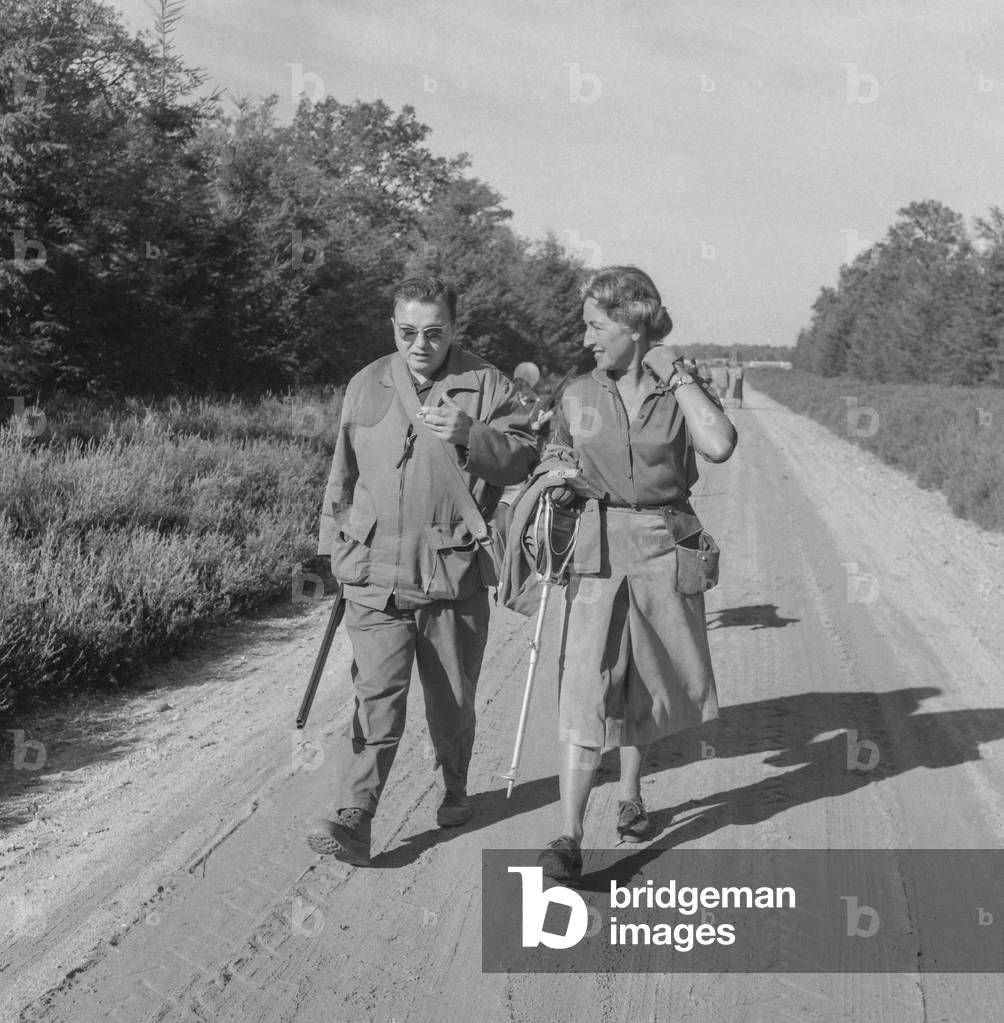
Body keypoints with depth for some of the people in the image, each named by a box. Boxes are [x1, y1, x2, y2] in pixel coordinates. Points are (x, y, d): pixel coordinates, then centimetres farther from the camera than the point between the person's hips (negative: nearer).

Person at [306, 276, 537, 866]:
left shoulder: (487, 386, 0)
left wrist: (470, 435, -25)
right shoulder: (366, 386, 9)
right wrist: (336, 545, 19)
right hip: (376, 574, 1)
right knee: (377, 697, -7)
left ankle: (455, 789, 36)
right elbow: (344, 473, 17)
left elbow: (524, 457, -8)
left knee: (453, 699, 13)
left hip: (456, 575, -1)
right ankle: (353, 819, -7)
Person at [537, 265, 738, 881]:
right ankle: (570, 838, -8)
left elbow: (719, 446, -22)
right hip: (599, 549, 0)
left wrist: (676, 375, -15)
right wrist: (559, 490, -6)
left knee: (646, 688, 13)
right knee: (587, 691, -9)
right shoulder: (579, 396, 5)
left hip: (666, 550, 0)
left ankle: (631, 796, 35)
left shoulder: (682, 391, -2)